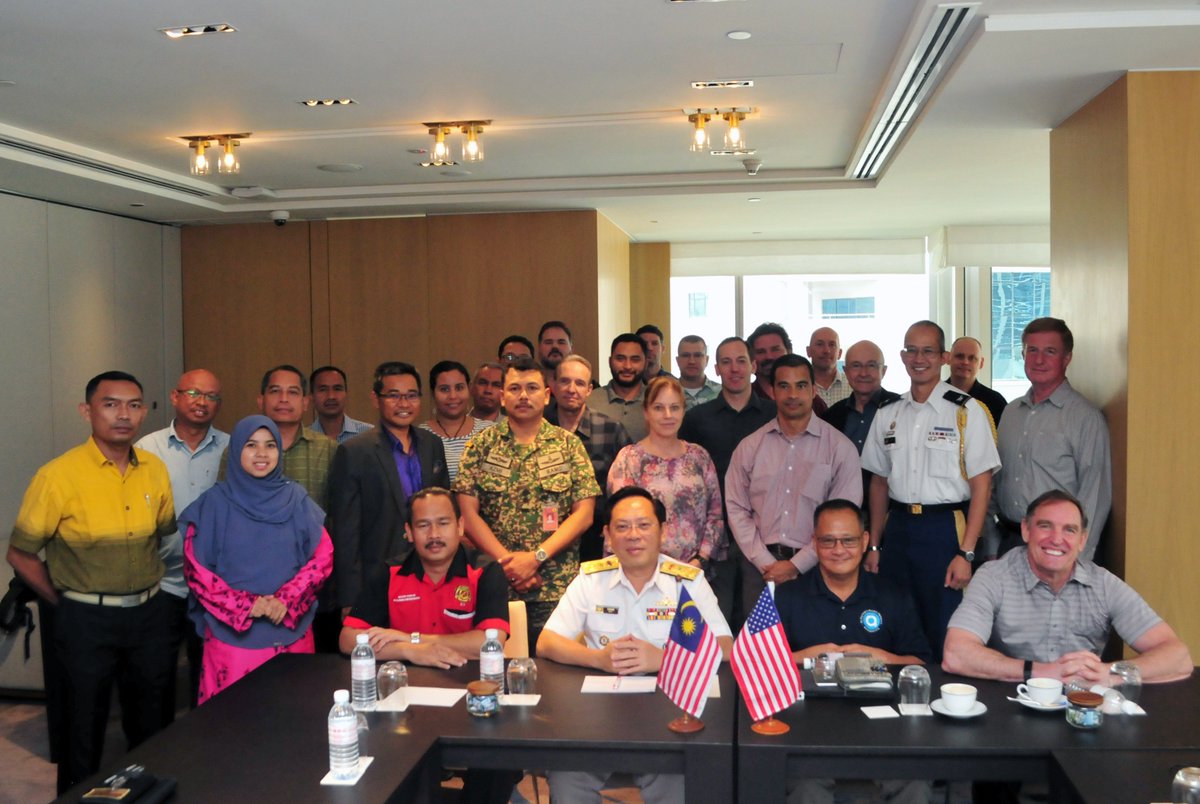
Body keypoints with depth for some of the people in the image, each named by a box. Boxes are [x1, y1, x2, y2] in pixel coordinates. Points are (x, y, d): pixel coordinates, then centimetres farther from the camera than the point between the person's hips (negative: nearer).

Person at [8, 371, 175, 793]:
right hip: (86, 620, -4)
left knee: (150, 725, 18)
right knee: (84, 729, 11)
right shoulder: (59, 476, -14)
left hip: (149, 614, 4)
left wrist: (145, 588, 7)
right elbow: (20, 555, -6)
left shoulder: (154, 470, 0)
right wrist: (67, 602, -3)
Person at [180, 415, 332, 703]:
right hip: (232, 635, -2)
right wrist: (245, 605, -12)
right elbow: (195, 568, -3)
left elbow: (323, 556, 2)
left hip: (291, 632, 2)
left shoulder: (296, 500, 4)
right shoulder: (214, 503, -1)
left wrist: (287, 600, -11)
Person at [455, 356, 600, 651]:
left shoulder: (568, 445, 6)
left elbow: (584, 513, -1)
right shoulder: (481, 445, 6)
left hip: (557, 589, 0)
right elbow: (468, 513, 0)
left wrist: (536, 557, -11)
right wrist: (507, 562, -10)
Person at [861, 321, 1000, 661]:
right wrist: (874, 546, 10)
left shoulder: (967, 411, -4)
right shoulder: (887, 416, 10)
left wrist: (966, 553, -13)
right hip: (898, 528, 4)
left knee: (947, 642, 0)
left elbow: (981, 487, -7)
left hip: (946, 530, -4)